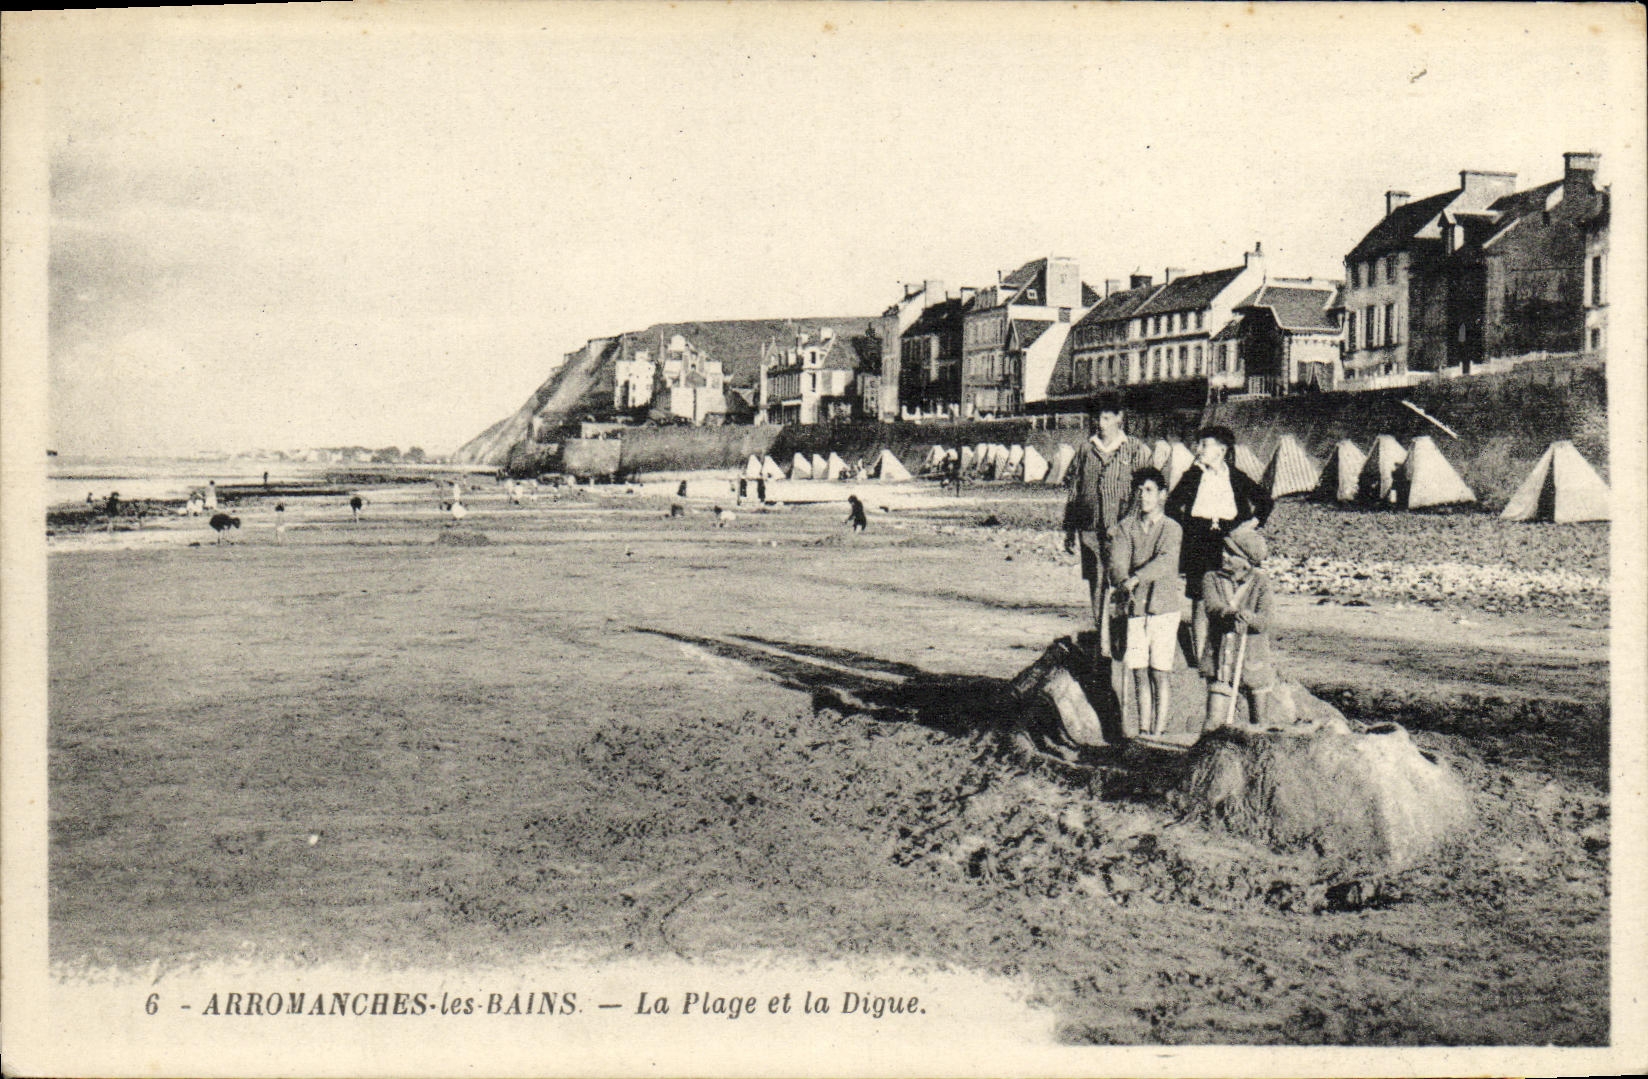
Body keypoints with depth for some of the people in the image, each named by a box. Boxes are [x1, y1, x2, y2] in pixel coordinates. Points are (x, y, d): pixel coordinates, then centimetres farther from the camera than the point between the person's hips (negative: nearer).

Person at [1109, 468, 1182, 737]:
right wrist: (1124, 583, -26)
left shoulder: (1171, 528, -1)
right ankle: (1143, 729, 14)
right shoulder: (1127, 526, 8)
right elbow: (1117, 562, -5)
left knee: (1160, 671, -3)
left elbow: (1165, 562, -18)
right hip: (1134, 607, 3)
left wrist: (1136, 578, -33)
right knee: (1139, 671, 6)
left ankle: (1159, 731, 4)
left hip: (1163, 607, -3)